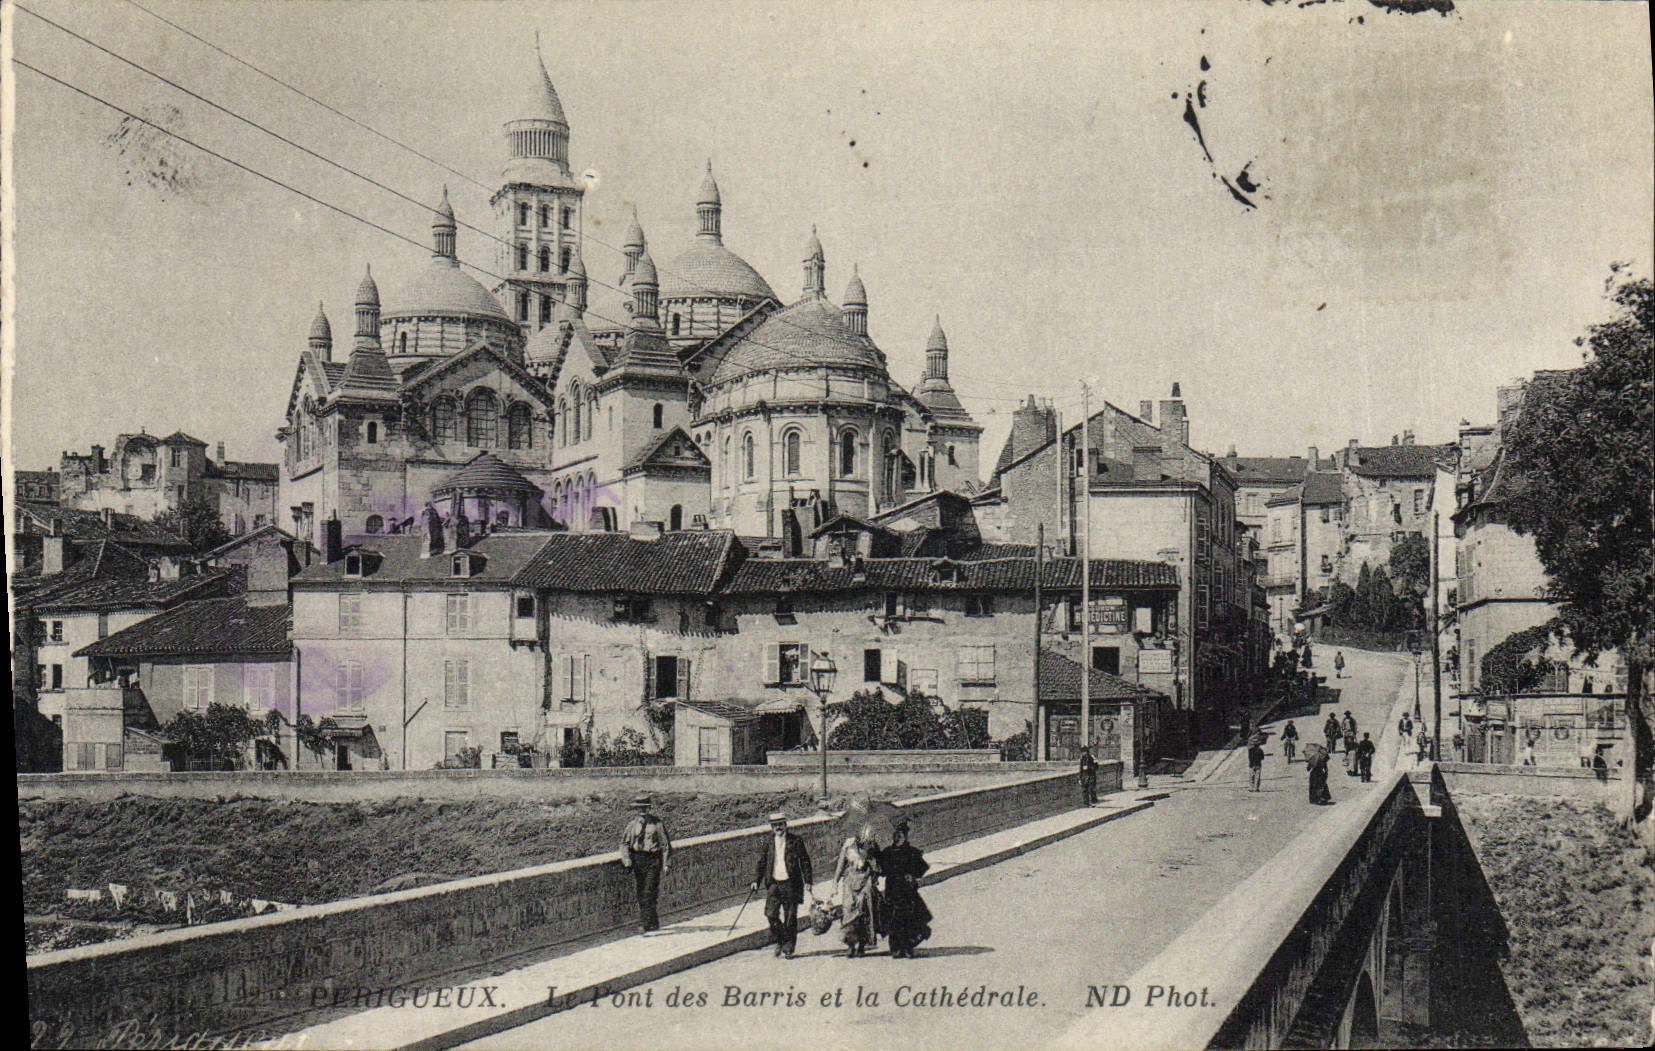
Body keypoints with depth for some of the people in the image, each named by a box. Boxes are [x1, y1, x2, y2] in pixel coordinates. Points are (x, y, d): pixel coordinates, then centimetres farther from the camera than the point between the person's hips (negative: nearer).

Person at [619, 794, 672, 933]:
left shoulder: (657, 823, -1)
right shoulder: (632, 823, 7)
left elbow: (666, 844, 3)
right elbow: (624, 842, 8)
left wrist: (666, 864, -2)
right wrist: (627, 860, -5)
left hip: (653, 860, -4)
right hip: (637, 859, 4)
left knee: (649, 893, -12)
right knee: (640, 894, 7)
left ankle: (645, 924, -13)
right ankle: (654, 922, 19)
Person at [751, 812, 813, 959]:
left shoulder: (796, 841, -1)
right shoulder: (768, 841, 7)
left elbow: (805, 862, 2)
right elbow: (762, 862, 14)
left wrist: (807, 882, -4)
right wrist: (756, 881, 7)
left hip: (790, 883, -2)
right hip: (773, 883, 2)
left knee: (790, 918, 0)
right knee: (771, 914, -9)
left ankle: (788, 949, 12)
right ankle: (779, 942, 14)